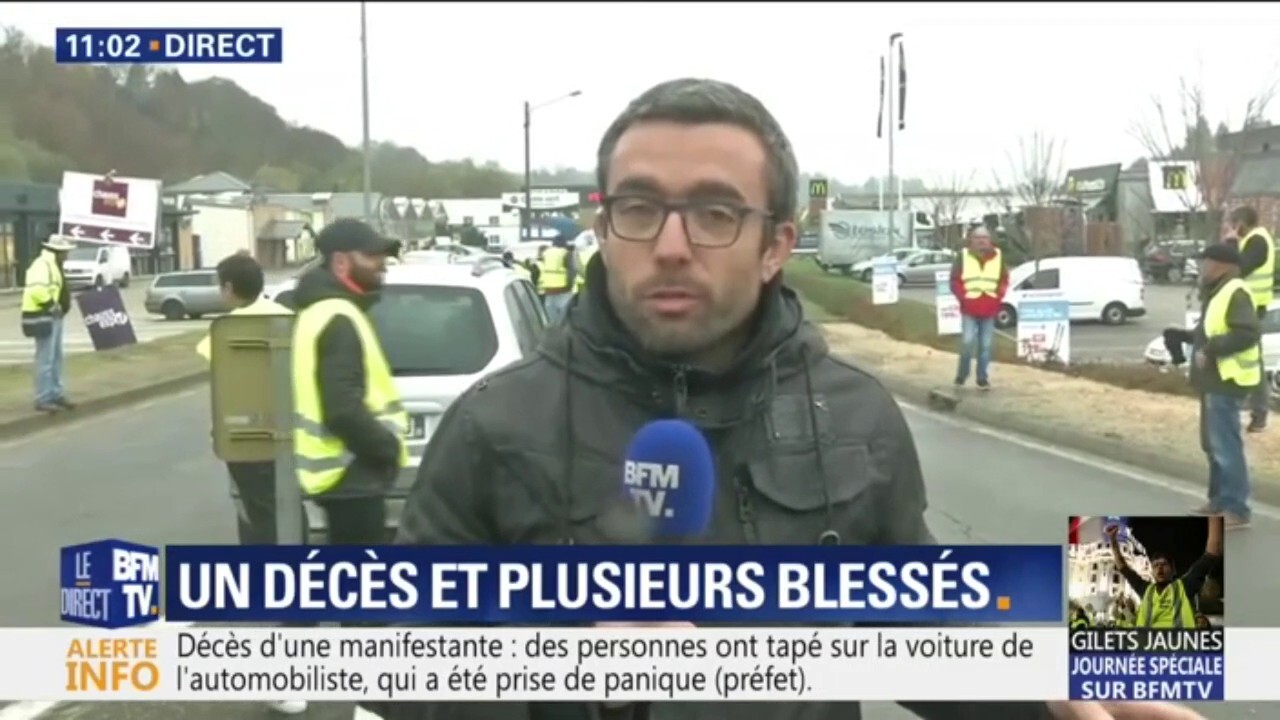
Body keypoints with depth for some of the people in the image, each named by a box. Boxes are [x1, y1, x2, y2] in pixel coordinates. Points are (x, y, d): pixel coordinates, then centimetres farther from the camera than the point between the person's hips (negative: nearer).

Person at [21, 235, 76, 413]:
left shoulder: (53, 265, 16)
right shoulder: (42, 265, -18)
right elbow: (37, 290, -31)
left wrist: (59, 306, 8)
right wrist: (51, 305, -21)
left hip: (53, 316, 11)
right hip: (43, 317, -11)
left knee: (56, 358, 16)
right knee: (45, 359, -7)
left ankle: (56, 395, 25)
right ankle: (43, 399, -2)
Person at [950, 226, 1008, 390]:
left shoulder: (998, 256, 7)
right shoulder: (963, 256, 1)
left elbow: (1004, 280, 12)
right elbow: (955, 280, 1)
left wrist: (998, 296, -2)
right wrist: (963, 297, -9)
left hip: (989, 309, 2)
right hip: (969, 309, -2)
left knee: (986, 346, 4)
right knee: (968, 342, -12)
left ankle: (983, 379, 12)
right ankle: (961, 376, 4)